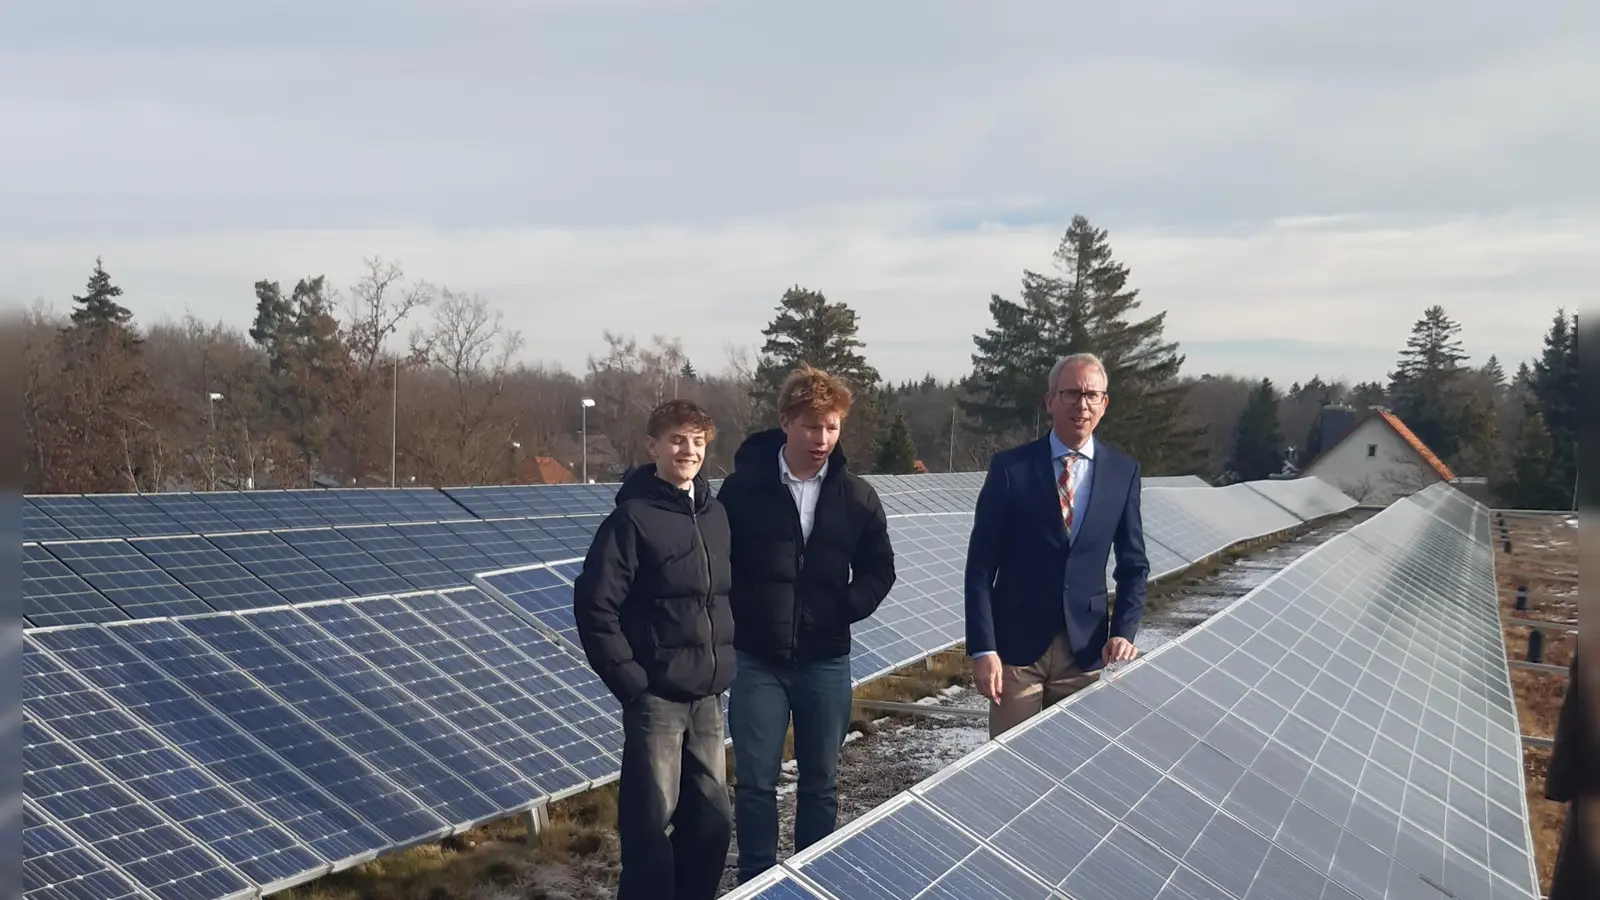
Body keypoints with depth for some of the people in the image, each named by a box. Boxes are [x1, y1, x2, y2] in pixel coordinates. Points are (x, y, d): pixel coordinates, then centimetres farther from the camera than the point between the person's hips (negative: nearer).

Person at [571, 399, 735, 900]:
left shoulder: (715, 514, 8)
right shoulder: (633, 518, -12)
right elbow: (595, 607, -14)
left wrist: (725, 664, 9)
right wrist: (631, 682, -14)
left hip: (709, 696, 6)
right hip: (658, 697, -6)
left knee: (712, 819, 14)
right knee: (650, 823, 1)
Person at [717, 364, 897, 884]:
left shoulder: (856, 496, 0)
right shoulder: (744, 487, -7)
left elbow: (878, 570, 10)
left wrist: (846, 609, -4)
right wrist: (735, 616, -8)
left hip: (826, 660, 2)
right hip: (757, 659, -2)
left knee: (820, 782, 11)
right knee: (755, 782, 4)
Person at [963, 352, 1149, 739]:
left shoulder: (1123, 472, 3)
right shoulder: (1010, 467, -6)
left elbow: (1133, 564, 9)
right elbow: (981, 565, -6)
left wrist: (1123, 632, -5)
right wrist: (983, 649, -12)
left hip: (1086, 647, 2)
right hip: (1016, 646, -2)